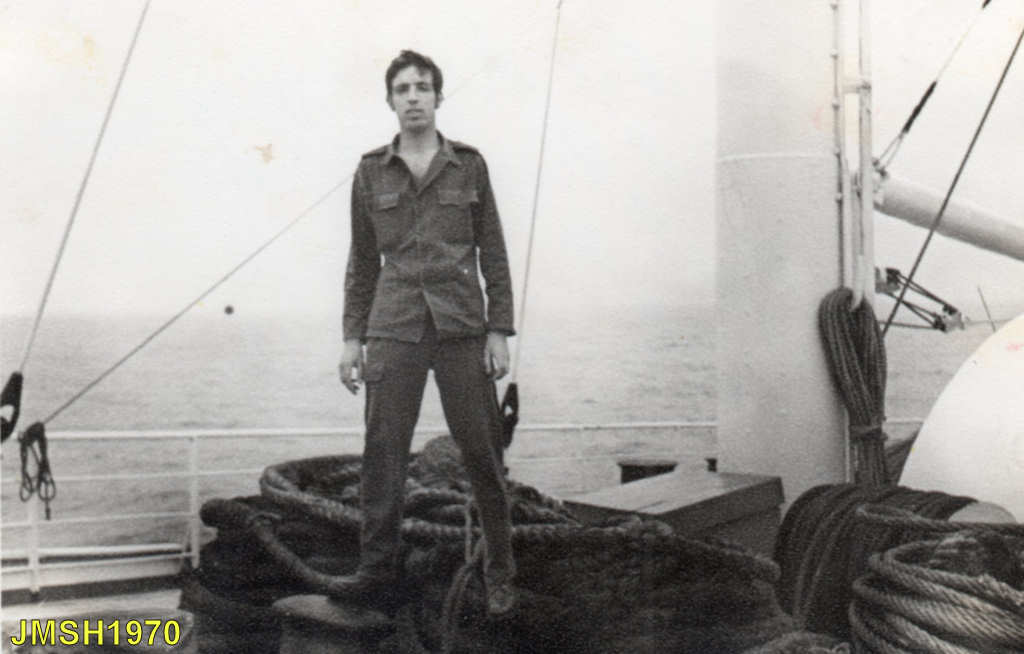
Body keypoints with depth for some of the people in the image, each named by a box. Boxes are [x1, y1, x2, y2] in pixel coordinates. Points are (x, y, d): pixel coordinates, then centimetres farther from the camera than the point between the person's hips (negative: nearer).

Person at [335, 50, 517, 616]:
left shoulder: (469, 166, 6)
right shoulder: (371, 172, 9)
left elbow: (494, 254, 6)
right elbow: (362, 262, 12)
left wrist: (499, 330, -1)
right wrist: (352, 337, 7)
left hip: (462, 327, -1)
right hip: (394, 330, 1)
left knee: (481, 452, 3)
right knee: (382, 453, -1)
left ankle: (500, 576, 16)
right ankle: (376, 571, 11)